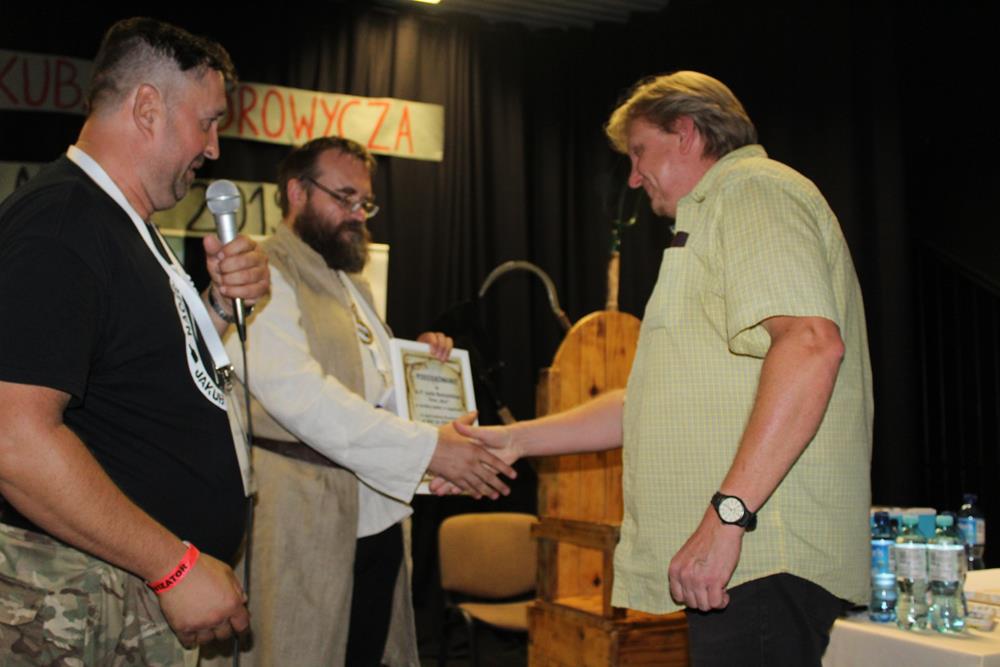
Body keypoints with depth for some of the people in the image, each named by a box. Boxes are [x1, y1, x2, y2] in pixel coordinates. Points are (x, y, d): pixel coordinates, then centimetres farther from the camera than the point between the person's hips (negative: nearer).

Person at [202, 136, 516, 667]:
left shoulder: (351, 283, 21)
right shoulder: (263, 273, -9)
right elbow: (298, 393, -23)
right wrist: (426, 447, -26)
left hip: (376, 520, 8)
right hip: (305, 527, -8)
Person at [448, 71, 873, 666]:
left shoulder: (753, 191, -5)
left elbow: (811, 343, -23)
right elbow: (658, 402, 27)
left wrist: (727, 513, -26)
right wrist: (516, 440, 22)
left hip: (766, 556, -10)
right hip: (742, 559, 10)